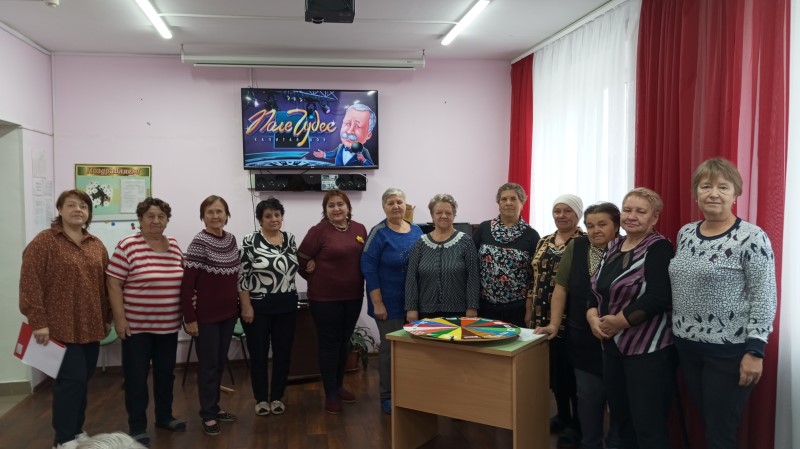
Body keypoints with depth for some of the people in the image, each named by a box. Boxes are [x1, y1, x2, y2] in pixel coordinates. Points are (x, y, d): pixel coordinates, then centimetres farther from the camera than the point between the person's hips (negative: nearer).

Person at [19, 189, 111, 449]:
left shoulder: (97, 245, 11)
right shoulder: (44, 241, -7)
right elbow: (30, 283, -13)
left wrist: (107, 318, 14)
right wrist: (38, 321, -17)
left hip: (91, 327, 6)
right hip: (62, 327, -6)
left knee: (83, 380, 13)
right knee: (71, 380, -5)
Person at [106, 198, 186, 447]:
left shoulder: (174, 246, 6)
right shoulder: (127, 246, -11)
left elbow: (183, 280, 16)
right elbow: (113, 284, -11)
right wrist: (119, 318, -14)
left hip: (168, 325, 5)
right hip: (137, 325, -5)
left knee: (166, 372, 16)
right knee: (137, 376, 5)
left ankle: (164, 416, 32)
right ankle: (137, 427, 17)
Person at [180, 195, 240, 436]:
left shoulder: (231, 239, 4)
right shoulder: (199, 243, -15)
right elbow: (187, 283, -16)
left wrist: (239, 306, 12)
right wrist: (190, 318, -17)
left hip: (228, 313, 6)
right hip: (206, 315, -6)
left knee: (221, 362, 16)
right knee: (208, 365, 4)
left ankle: (214, 407, 30)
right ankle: (208, 415, 17)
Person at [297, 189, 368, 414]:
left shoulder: (359, 229, 4)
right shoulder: (319, 231, -11)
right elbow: (301, 259, -6)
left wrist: (357, 282, 6)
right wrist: (316, 278, 2)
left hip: (353, 296, 5)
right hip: (325, 297, -5)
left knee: (344, 342, 17)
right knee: (329, 344, 4)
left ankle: (339, 386, 33)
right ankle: (331, 394, 15)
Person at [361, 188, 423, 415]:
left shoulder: (417, 231, 8)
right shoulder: (379, 233, -8)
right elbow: (368, 268, -12)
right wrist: (377, 303, -15)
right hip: (389, 302, -5)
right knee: (390, 347, 2)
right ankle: (387, 396, 16)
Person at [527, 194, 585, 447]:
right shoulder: (543, 242, 11)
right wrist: (529, 312, 14)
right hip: (544, 317, 6)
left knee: (571, 371, 3)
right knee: (553, 370, 15)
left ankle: (576, 424, 17)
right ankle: (562, 415, 31)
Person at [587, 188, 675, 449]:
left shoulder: (659, 248, -11)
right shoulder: (614, 247, 11)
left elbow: (658, 299, -22)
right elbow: (596, 290, 11)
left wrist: (620, 321, -18)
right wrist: (593, 317, -7)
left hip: (647, 348, -7)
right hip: (613, 346, 7)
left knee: (648, 425, 0)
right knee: (622, 418, 17)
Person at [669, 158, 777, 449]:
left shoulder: (751, 238, -13)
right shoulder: (685, 233, 7)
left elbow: (765, 298, -14)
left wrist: (755, 351, -17)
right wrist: (678, 332, 15)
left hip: (729, 351, -6)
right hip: (687, 346, 6)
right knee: (706, 425, 18)